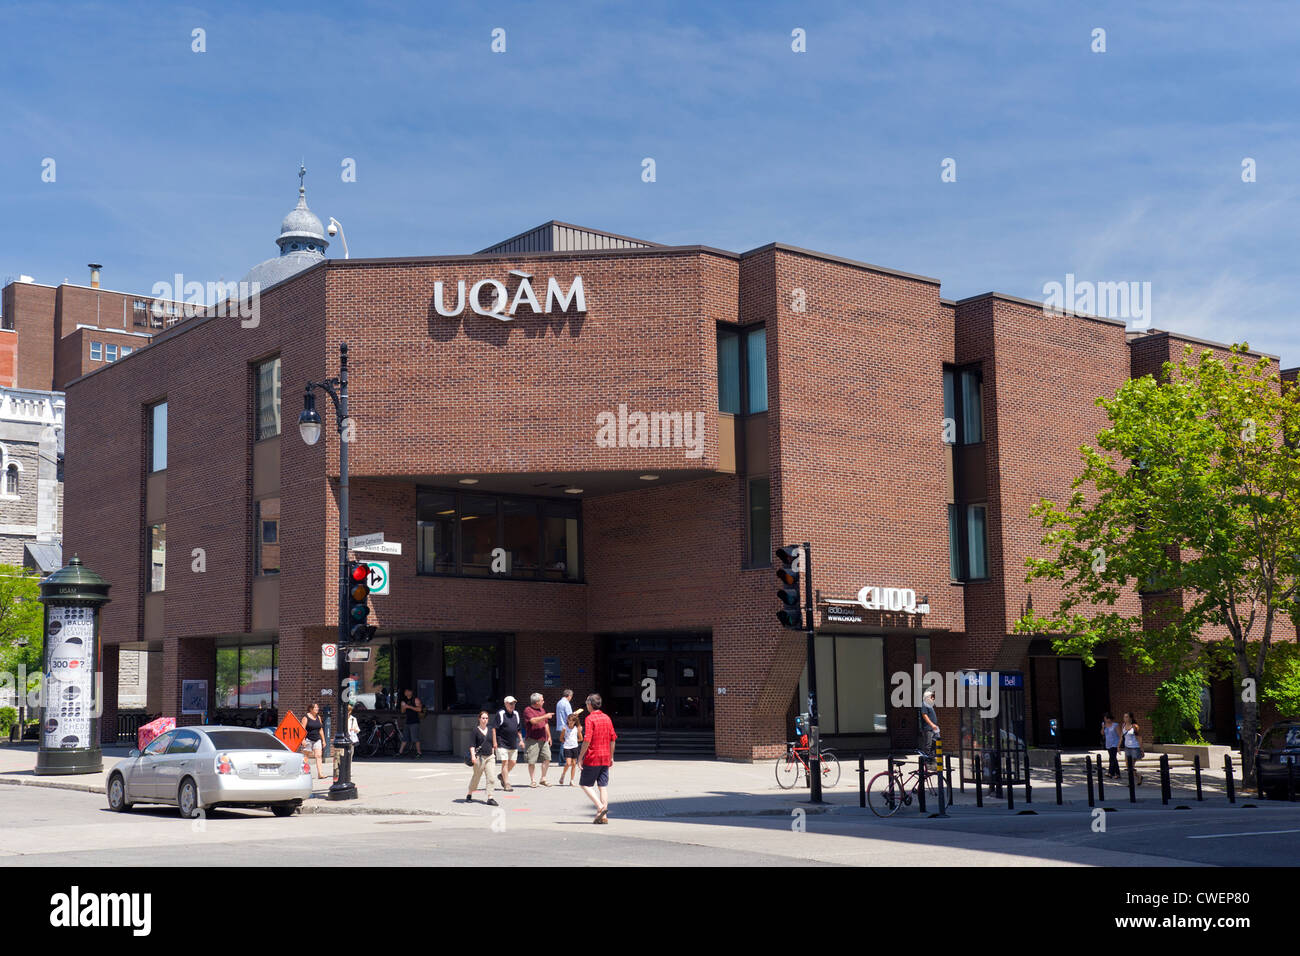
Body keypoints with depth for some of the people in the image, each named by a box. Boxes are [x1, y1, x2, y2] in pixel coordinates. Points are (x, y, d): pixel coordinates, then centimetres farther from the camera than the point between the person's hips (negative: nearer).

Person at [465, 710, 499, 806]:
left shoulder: (490, 730, 12)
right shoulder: (476, 730, -3)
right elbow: (472, 744, -8)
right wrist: (473, 755, -20)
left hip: (490, 757, 4)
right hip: (479, 757, -4)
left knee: (491, 778, -6)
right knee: (476, 777, 7)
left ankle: (490, 798, -6)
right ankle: (469, 795, 26)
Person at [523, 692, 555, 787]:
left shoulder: (542, 710, 18)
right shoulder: (528, 710, -6)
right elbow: (533, 721, -21)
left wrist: (549, 736, 23)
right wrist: (545, 716, -20)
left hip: (543, 739, 6)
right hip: (533, 740, -6)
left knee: (547, 758, 1)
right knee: (532, 761, -1)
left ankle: (543, 779, 13)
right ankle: (532, 781, 9)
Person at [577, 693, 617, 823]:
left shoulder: (590, 719, -11)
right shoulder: (607, 718, 9)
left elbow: (587, 740, -18)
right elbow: (613, 739, 12)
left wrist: (581, 756, -11)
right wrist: (611, 757, 19)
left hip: (592, 758, -6)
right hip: (605, 757, 6)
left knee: (585, 784, 3)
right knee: (603, 786, 6)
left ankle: (601, 807, -13)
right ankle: (603, 816, 3)